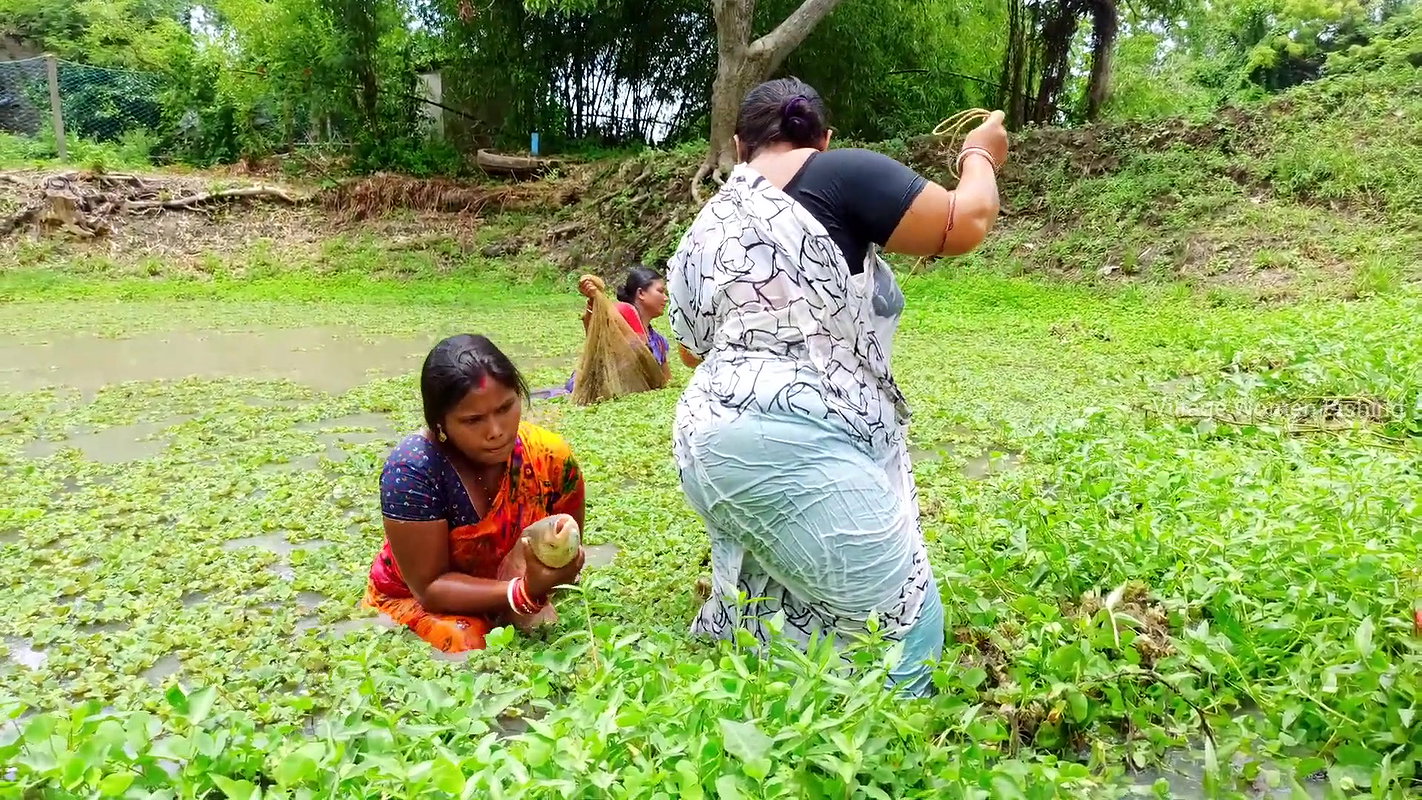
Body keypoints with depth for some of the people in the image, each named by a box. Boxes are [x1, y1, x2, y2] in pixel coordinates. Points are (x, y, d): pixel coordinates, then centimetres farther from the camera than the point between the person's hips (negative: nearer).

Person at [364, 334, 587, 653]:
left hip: (515, 607, 3)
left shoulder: (549, 457, -17)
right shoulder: (411, 469, -27)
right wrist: (525, 591, -37)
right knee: (469, 644, -31)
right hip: (415, 601, -2)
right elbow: (429, 587, -22)